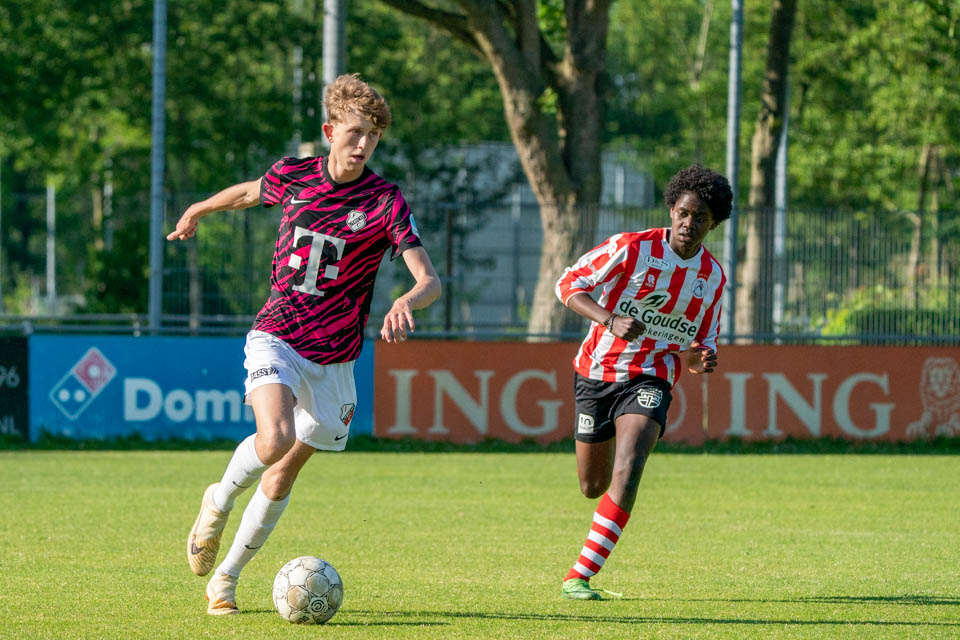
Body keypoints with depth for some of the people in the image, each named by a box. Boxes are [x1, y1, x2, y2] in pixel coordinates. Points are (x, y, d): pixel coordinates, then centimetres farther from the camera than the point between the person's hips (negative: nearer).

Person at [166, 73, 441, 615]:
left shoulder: (386, 202, -11)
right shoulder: (292, 176, -4)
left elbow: (430, 280, -19)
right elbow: (251, 191, 21)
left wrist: (408, 302, -42)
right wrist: (198, 210, 38)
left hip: (333, 357, 1)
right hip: (276, 338, -1)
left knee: (282, 477, 9)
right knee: (275, 439, -28)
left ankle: (226, 577, 27)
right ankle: (220, 501, 3)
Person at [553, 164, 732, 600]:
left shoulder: (712, 277, 3)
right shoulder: (633, 248, -11)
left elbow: (697, 346, 14)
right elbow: (568, 285, -10)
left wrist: (700, 360, -11)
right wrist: (611, 320, -26)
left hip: (650, 379, 1)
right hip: (597, 372, -1)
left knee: (628, 468, -25)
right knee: (593, 486, 7)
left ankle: (580, 577, -25)